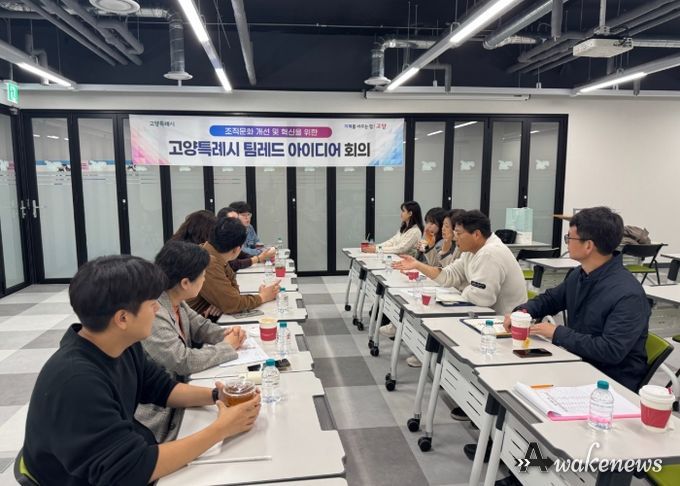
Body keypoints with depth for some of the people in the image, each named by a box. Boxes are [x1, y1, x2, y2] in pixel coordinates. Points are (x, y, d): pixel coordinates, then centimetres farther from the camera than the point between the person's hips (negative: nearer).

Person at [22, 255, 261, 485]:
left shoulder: (124, 345, -8)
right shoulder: (75, 382, -31)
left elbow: (160, 388, 7)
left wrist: (215, 395, -8)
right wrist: (221, 429, -26)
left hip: (130, 457, 6)